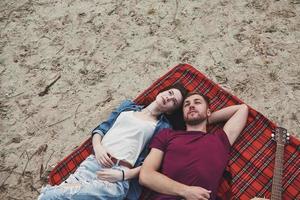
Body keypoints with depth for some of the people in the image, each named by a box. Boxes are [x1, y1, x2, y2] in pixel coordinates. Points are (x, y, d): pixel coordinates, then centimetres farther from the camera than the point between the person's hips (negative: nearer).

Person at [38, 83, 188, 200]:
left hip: (121, 175, -4)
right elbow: (101, 128, 17)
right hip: (94, 162, 4)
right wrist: (98, 146, -4)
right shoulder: (128, 106, 19)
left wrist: (123, 175, -14)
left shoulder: (163, 127, 6)